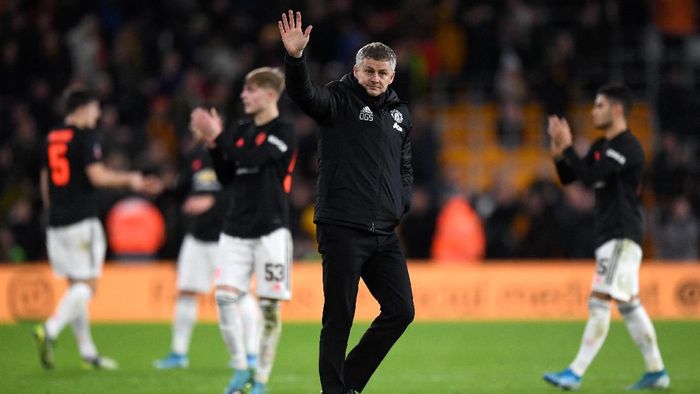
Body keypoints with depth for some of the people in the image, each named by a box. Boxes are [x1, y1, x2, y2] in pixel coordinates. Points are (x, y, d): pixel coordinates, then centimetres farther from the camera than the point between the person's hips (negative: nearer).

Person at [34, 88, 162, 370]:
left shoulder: (52, 138, 14)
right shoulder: (85, 137, -9)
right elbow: (97, 176, -16)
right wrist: (130, 180, -3)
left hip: (57, 221, 8)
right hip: (82, 220, -8)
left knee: (75, 285, 11)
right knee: (87, 284, -5)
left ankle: (87, 352, 12)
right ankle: (50, 330, -24)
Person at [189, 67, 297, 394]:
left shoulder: (283, 132, -5)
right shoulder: (243, 131, 14)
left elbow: (251, 158, -19)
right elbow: (226, 178, 13)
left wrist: (218, 136, -14)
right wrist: (212, 144, 1)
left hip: (270, 231, -5)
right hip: (236, 231, 5)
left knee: (269, 306, -2)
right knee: (225, 296, -10)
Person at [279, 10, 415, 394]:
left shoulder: (399, 113, 15)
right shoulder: (339, 100, -3)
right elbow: (305, 96, -24)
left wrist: (402, 204, 9)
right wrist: (295, 59, -42)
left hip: (384, 233, 6)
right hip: (342, 230, -6)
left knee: (401, 310, 4)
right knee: (339, 318, -3)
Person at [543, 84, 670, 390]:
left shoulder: (627, 146, -14)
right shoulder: (601, 147, 16)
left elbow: (589, 177, -23)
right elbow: (568, 178, 17)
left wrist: (566, 147, -16)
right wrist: (559, 151, 1)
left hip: (622, 237, -10)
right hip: (608, 236, 10)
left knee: (599, 301, -13)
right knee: (628, 304, 12)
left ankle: (576, 374, -17)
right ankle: (656, 371, 17)